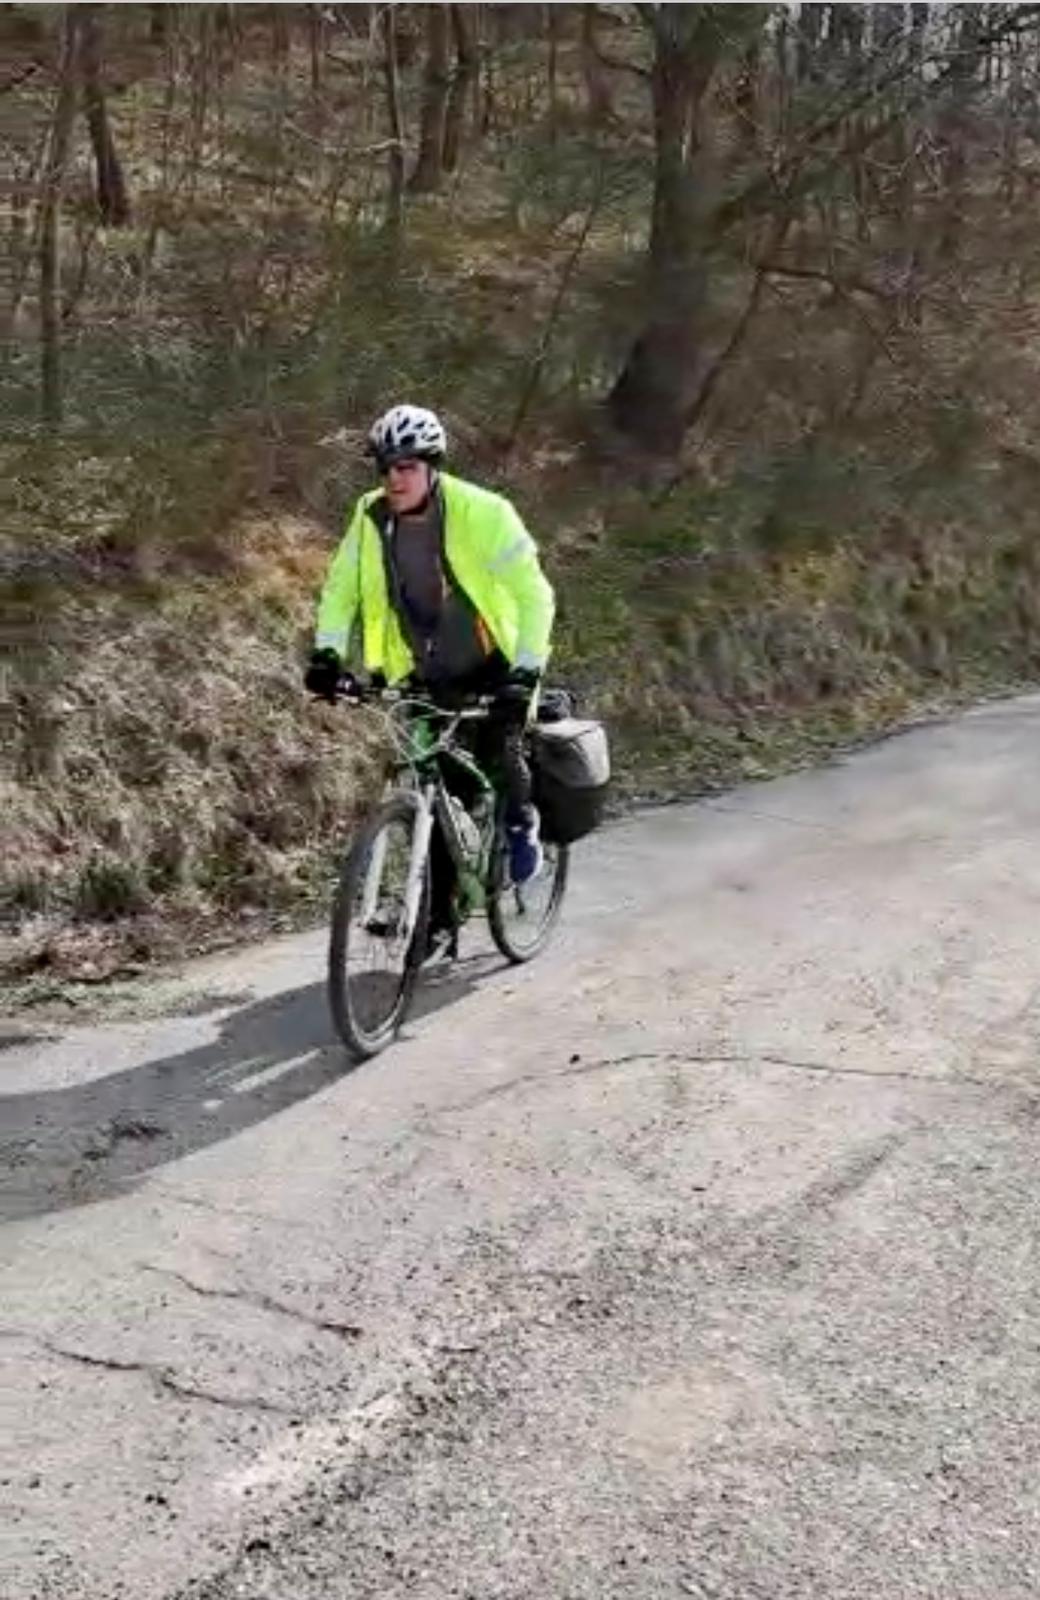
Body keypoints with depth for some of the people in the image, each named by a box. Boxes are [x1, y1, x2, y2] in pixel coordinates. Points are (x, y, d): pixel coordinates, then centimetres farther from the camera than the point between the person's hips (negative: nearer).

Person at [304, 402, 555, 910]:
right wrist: (327, 654, -14)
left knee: (500, 747, -24)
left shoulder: (482, 512, -21)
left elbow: (534, 594, -22)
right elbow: (340, 588, 0)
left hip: (492, 666, -3)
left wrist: (526, 671, -31)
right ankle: (438, 916, 11)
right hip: (427, 678, 3)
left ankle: (522, 824, 11)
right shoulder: (371, 516, -9)